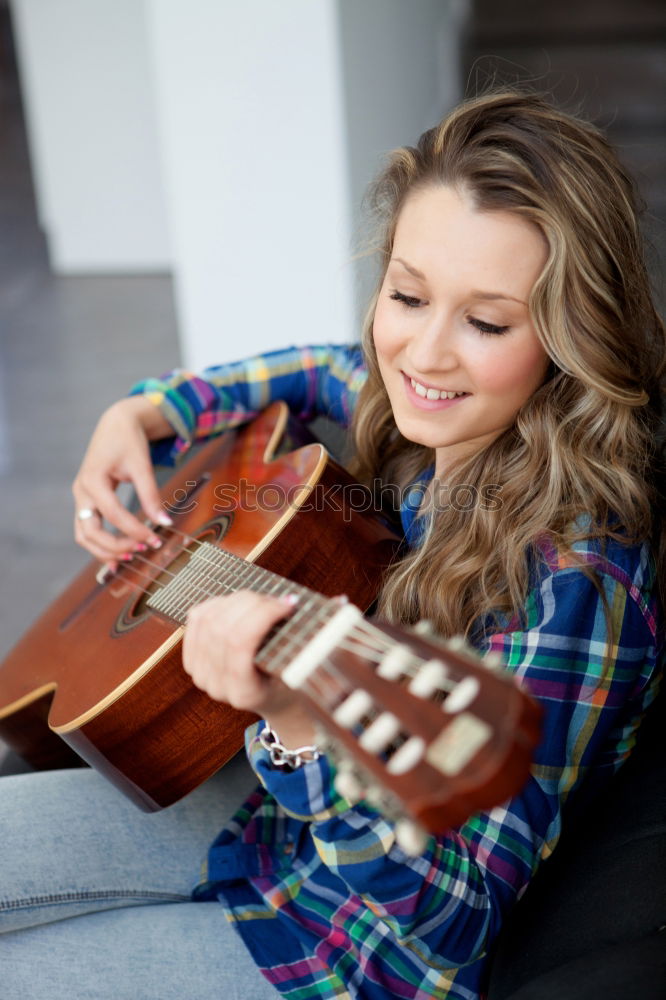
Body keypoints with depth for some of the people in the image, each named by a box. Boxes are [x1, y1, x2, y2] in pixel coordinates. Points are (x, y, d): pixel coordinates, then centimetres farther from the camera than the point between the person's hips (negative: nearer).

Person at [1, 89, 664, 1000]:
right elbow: (322, 369, 16)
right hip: (278, 802, 7)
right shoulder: (412, 414, -10)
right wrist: (142, 416, 0)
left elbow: (456, 915, -30)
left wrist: (309, 727, -47)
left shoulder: (573, 578, -32)